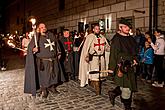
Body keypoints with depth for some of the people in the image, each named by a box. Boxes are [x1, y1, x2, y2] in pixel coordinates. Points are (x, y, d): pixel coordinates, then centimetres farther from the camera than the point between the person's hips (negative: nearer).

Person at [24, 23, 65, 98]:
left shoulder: (51, 35, 10)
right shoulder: (36, 37, -3)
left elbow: (56, 44, 19)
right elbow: (30, 47, -10)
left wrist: (58, 53, 19)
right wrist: (33, 49, -32)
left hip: (54, 60, 5)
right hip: (43, 61, -5)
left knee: (54, 74, 14)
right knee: (43, 76, -1)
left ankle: (52, 87, 33)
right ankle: (44, 91, 14)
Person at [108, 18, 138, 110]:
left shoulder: (131, 38, 12)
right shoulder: (116, 39, -12)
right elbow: (114, 54, -16)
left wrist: (134, 59, 10)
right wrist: (118, 68, -18)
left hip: (130, 67, 8)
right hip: (122, 67, -8)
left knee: (131, 86, 15)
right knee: (126, 89, 1)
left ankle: (113, 93, 33)